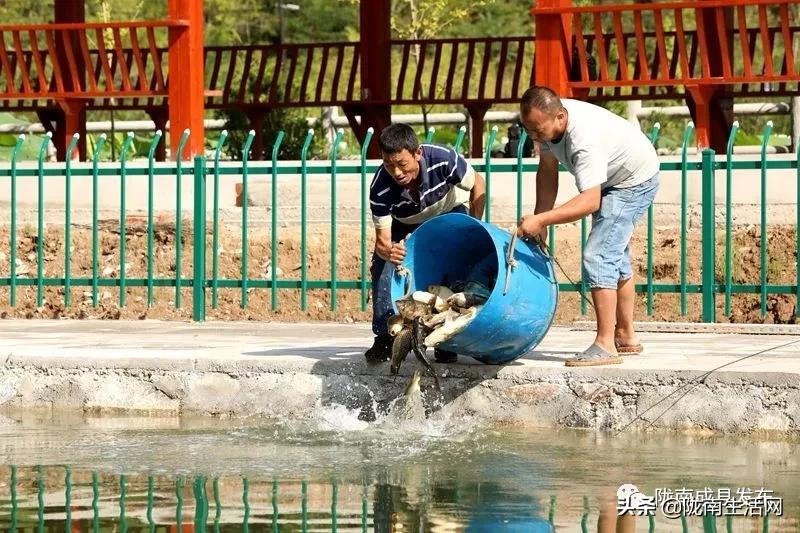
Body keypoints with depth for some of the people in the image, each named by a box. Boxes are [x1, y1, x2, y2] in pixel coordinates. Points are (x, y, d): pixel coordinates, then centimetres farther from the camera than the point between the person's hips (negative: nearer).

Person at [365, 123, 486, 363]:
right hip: (407, 223, 1)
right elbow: (382, 240, -33)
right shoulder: (380, 189, -36)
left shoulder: (443, 159, -39)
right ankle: (385, 337, -10)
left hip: (450, 211, -1)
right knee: (381, 264, -20)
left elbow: (477, 184, -19)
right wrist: (388, 250, -58)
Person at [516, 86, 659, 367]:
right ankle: (626, 337, 34)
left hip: (635, 182, -10)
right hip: (612, 180, 10)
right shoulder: (547, 121, -15)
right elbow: (547, 170, -2)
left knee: (598, 255, -21)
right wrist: (539, 222, -8)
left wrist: (541, 220, -54)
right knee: (616, 256, 20)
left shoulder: (584, 140, -41)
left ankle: (605, 345, -22)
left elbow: (590, 201, -48)